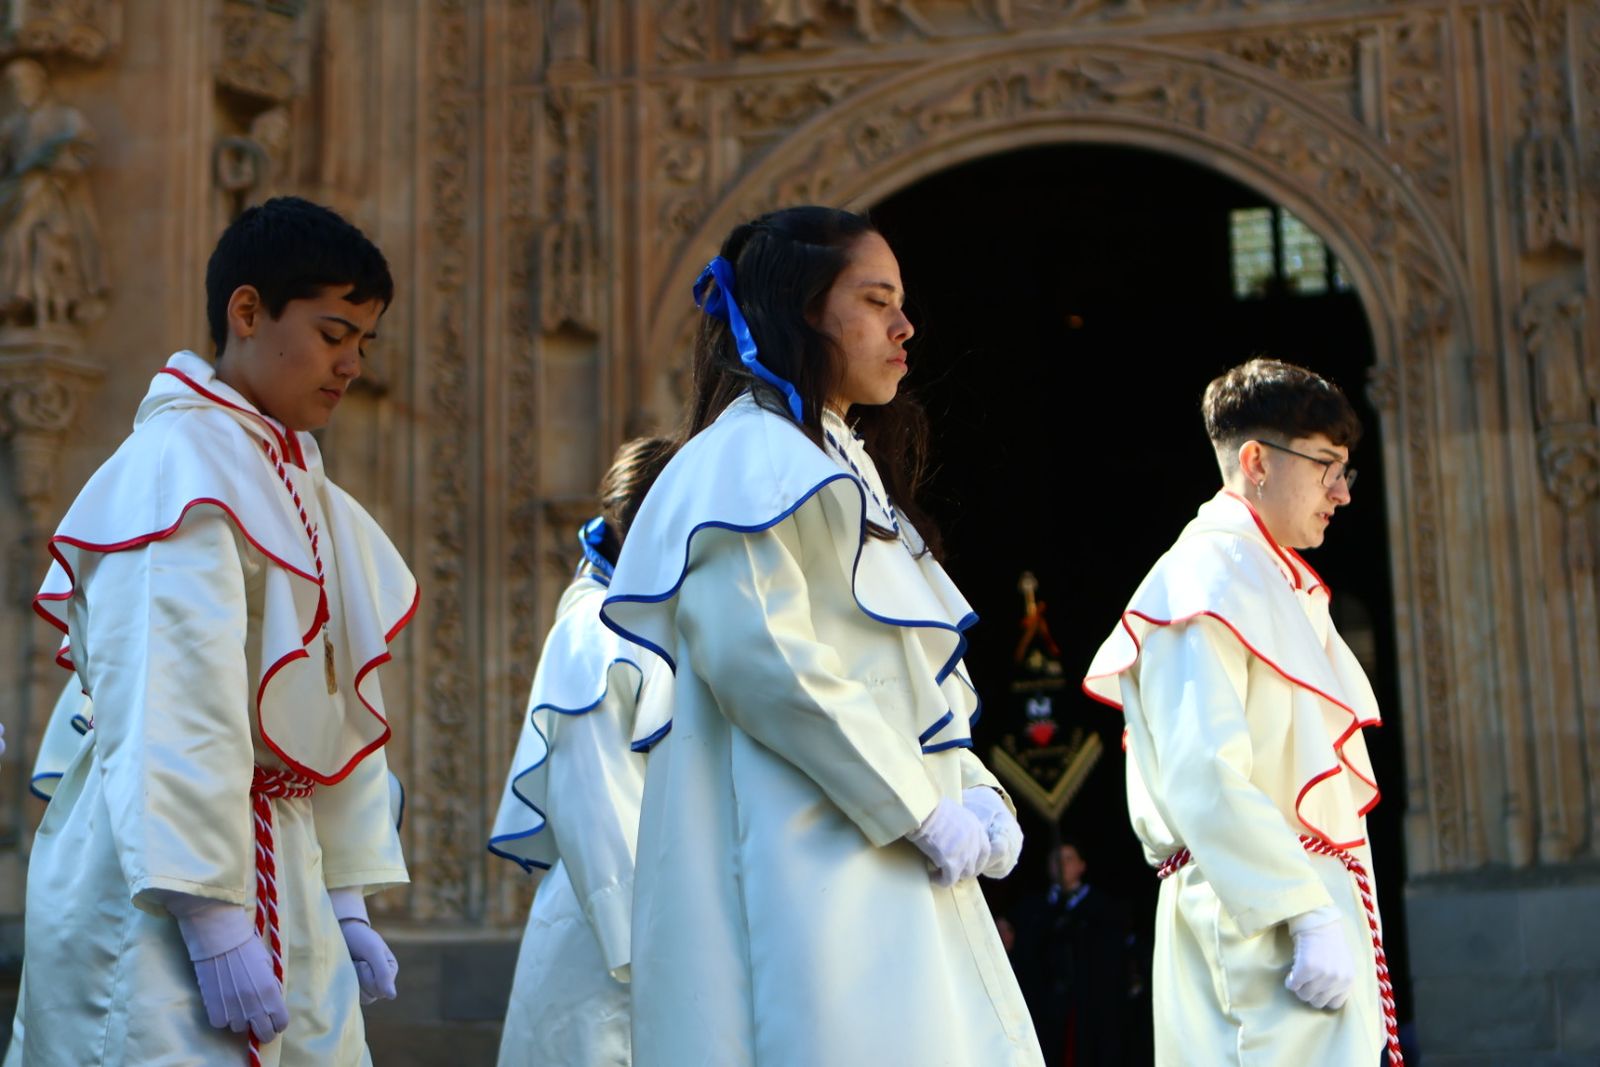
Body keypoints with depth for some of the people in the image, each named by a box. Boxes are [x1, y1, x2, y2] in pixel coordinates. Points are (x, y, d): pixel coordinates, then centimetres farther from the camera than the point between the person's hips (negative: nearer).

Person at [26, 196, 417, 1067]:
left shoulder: (302, 490, 16)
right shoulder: (178, 468, -12)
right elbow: (170, 716, -19)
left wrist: (345, 900, 11)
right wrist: (213, 921, -22)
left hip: (282, 883, 9)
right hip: (162, 902, -8)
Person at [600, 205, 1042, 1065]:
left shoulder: (849, 468, 22)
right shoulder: (750, 456, -7)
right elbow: (759, 658, -20)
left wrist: (976, 796, 4)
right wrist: (923, 812, -16)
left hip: (895, 882, 9)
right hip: (803, 875, -9)